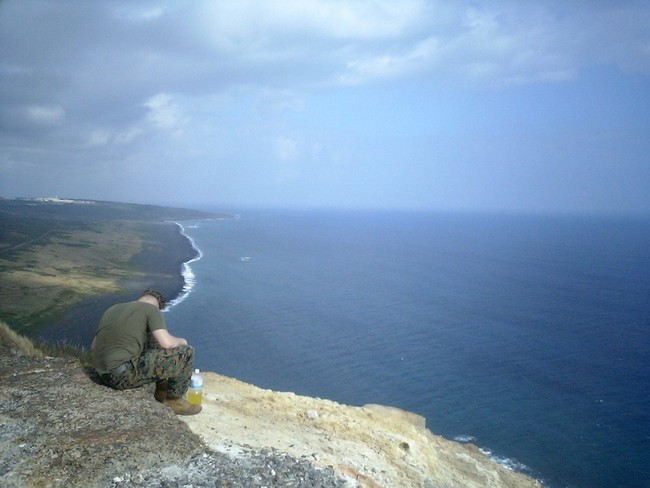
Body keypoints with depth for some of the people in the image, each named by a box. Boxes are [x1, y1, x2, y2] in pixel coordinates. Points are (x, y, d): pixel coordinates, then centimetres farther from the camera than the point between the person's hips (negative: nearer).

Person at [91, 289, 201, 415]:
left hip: (104, 375, 8)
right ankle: (174, 400, 14)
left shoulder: (112, 309, 19)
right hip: (125, 376, -8)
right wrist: (181, 341, 10)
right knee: (186, 352, 0)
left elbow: (93, 347, 22)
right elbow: (167, 343, -13)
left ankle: (162, 389, 29)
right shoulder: (151, 308, -1)